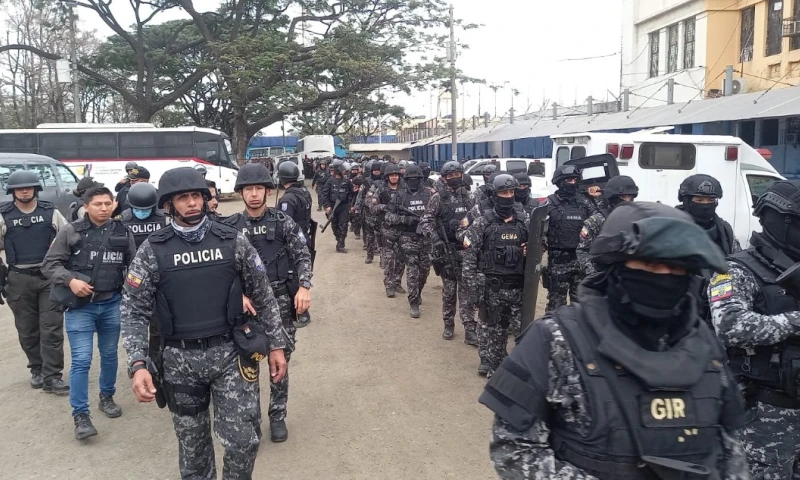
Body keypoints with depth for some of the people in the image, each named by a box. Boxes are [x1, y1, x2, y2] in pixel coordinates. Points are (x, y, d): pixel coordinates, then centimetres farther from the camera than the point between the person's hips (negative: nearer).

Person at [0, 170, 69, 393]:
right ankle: (37, 370, 27)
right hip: (19, 280, 1)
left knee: (52, 328, -2)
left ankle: (51, 377, 3)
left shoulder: (51, 212, 2)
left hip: (50, 277, -1)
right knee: (27, 330, 10)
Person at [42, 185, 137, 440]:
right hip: (80, 306, -3)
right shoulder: (70, 231, -6)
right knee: (81, 360, -4)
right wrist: (70, 280, -19)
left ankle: (107, 397, 38)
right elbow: (49, 264, -4)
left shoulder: (122, 232, 1)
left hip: (112, 304, 3)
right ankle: (80, 414, 6)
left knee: (109, 354, 18)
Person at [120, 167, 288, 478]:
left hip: (232, 352, 0)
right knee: (192, 442, 15)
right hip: (180, 359, 1)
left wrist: (276, 345, 5)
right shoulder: (153, 250, -2)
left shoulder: (233, 241, -1)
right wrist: (138, 365, -13)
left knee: (243, 440, -3)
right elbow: (133, 311, -2)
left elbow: (263, 296, 6)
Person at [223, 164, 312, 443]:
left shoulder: (283, 223, 0)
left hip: (281, 302, 0)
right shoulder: (230, 227, 2)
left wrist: (303, 287, -18)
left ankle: (278, 416, 24)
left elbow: (303, 256, -3)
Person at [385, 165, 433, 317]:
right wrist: (406, 219, -14)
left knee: (425, 269, 12)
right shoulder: (400, 195, -1)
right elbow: (388, 216, -2)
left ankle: (418, 293, 37)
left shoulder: (429, 194, 3)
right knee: (413, 271, -5)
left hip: (426, 237, 2)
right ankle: (414, 303, 3)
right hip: (408, 238, -2)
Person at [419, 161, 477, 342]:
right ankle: (448, 326, 22)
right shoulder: (438, 197, -5)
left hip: (467, 249, 3)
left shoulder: (467, 197, 9)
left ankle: (470, 331, 4)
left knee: (467, 290, 2)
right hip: (447, 250, -3)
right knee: (449, 290, 6)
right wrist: (436, 239, -21)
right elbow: (425, 222, -9)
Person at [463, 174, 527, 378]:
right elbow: (469, 254, -7)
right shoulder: (482, 222, -6)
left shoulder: (524, 221, 4)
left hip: (518, 287, 3)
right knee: (495, 330, 9)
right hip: (492, 287, -2)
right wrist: (473, 283, -12)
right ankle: (493, 366, 24)